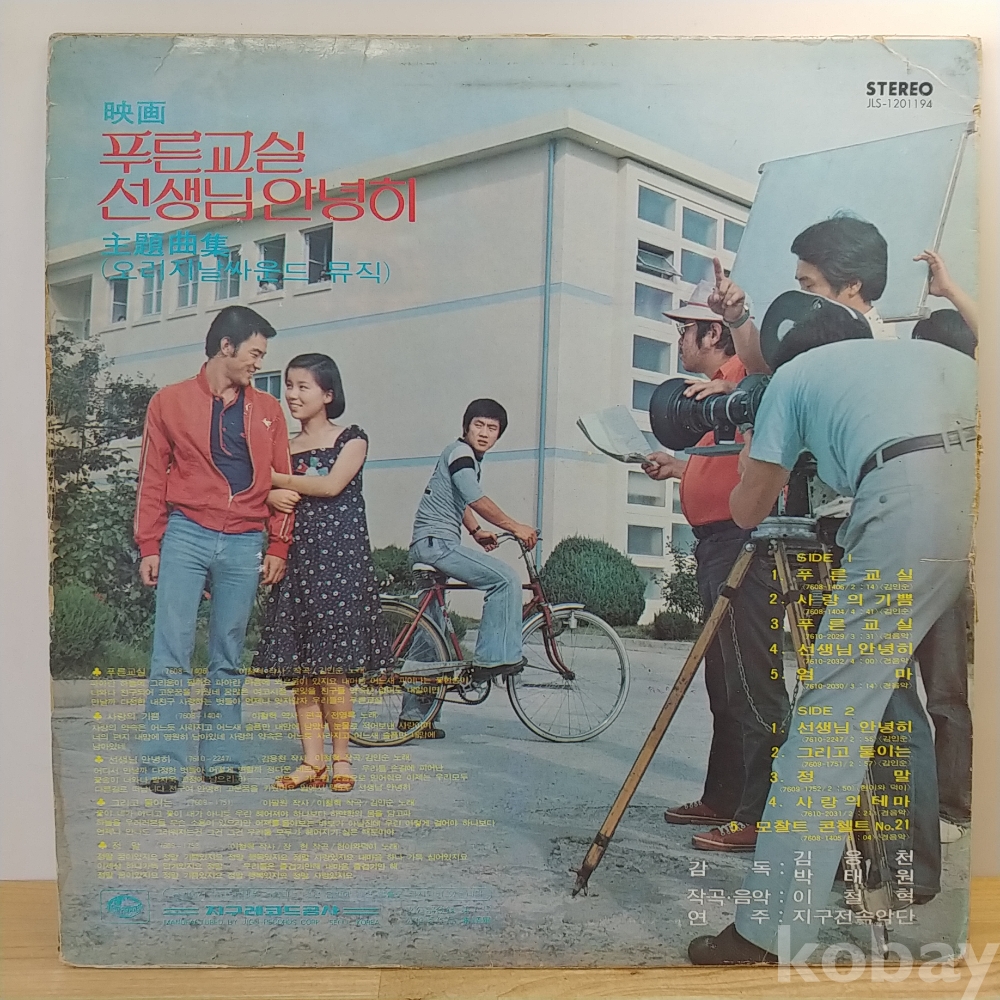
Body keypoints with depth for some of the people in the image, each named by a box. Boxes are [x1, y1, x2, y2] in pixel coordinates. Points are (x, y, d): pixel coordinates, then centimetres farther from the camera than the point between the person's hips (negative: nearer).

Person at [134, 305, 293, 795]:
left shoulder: (267, 410, 12)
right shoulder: (170, 401, 6)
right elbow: (152, 478, 6)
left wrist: (278, 546, 5)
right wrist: (149, 546, 1)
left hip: (244, 544, 2)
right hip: (186, 536, -2)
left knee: (229, 657, 7)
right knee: (172, 653, -5)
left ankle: (221, 758, 14)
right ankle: (162, 763, 0)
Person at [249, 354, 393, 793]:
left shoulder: (351, 438, 4)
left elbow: (332, 485, -11)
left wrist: (275, 478, -1)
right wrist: (271, 495, -13)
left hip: (340, 557, -4)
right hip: (296, 557, 5)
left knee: (331, 665, -8)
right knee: (298, 665, 1)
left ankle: (341, 758, 3)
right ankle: (311, 760, 8)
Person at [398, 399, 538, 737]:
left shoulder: (469, 458, 22)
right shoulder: (460, 452, -8)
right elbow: (477, 500, -21)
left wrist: (477, 532, 20)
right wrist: (515, 527, -18)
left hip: (427, 547, 10)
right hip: (436, 542, -10)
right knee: (506, 580, -17)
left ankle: (413, 715, 15)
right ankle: (493, 658, -16)